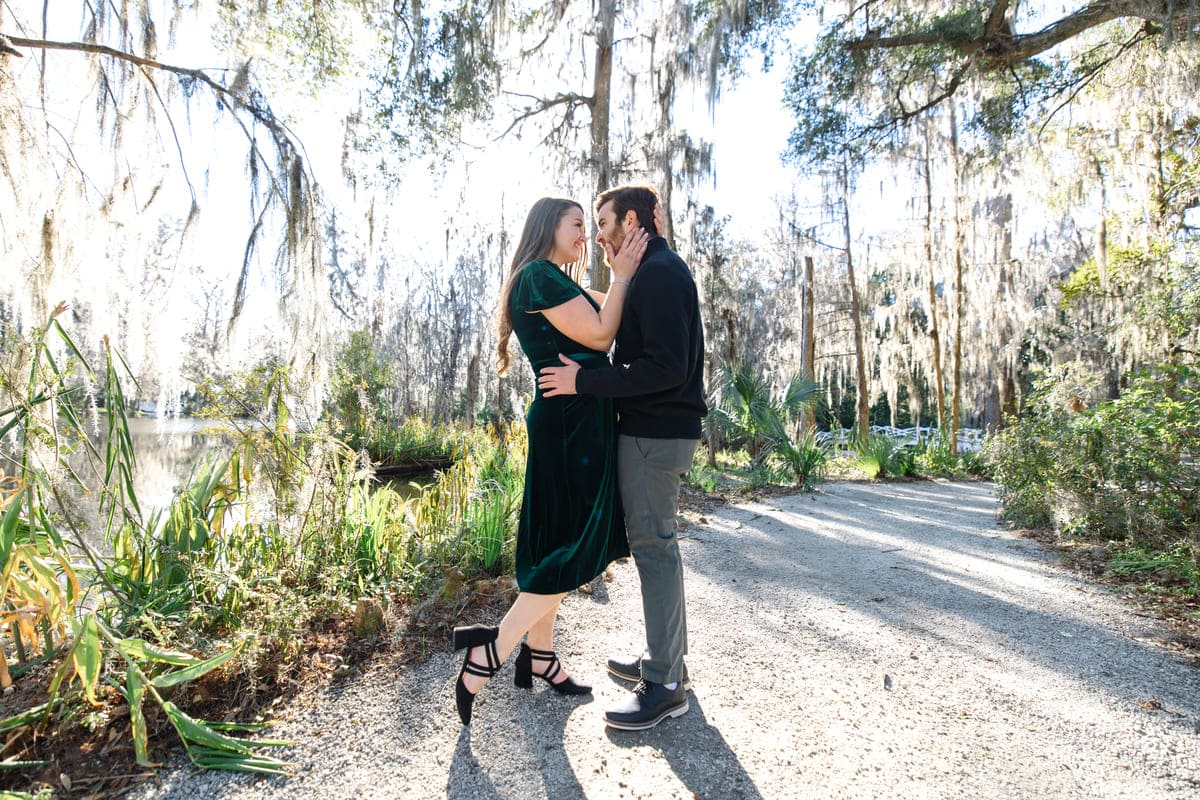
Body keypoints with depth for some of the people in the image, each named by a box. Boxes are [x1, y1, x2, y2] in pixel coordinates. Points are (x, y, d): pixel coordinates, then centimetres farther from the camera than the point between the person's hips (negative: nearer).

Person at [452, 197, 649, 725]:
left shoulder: (559, 282, 21)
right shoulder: (540, 276, -10)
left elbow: (610, 314, 19)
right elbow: (599, 335, -14)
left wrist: (620, 271, 10)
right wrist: (622, 276, -6)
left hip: (576, 421, 10)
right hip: (569, 420, -10)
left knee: (559, 543, 13)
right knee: (577, 546, -7)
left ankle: (538, 657, 24)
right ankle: (489, 652, -1)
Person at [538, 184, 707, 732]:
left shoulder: (658, 274, -14)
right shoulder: (661, 271, 19)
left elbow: (666, 368, -24)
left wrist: (584, 383, -21)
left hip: (655, 433, -11)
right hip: (658, 428, 11)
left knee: (654, 547, -5)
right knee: (655, 544, 16)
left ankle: (665, 686, 5)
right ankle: (665, 659, 28)